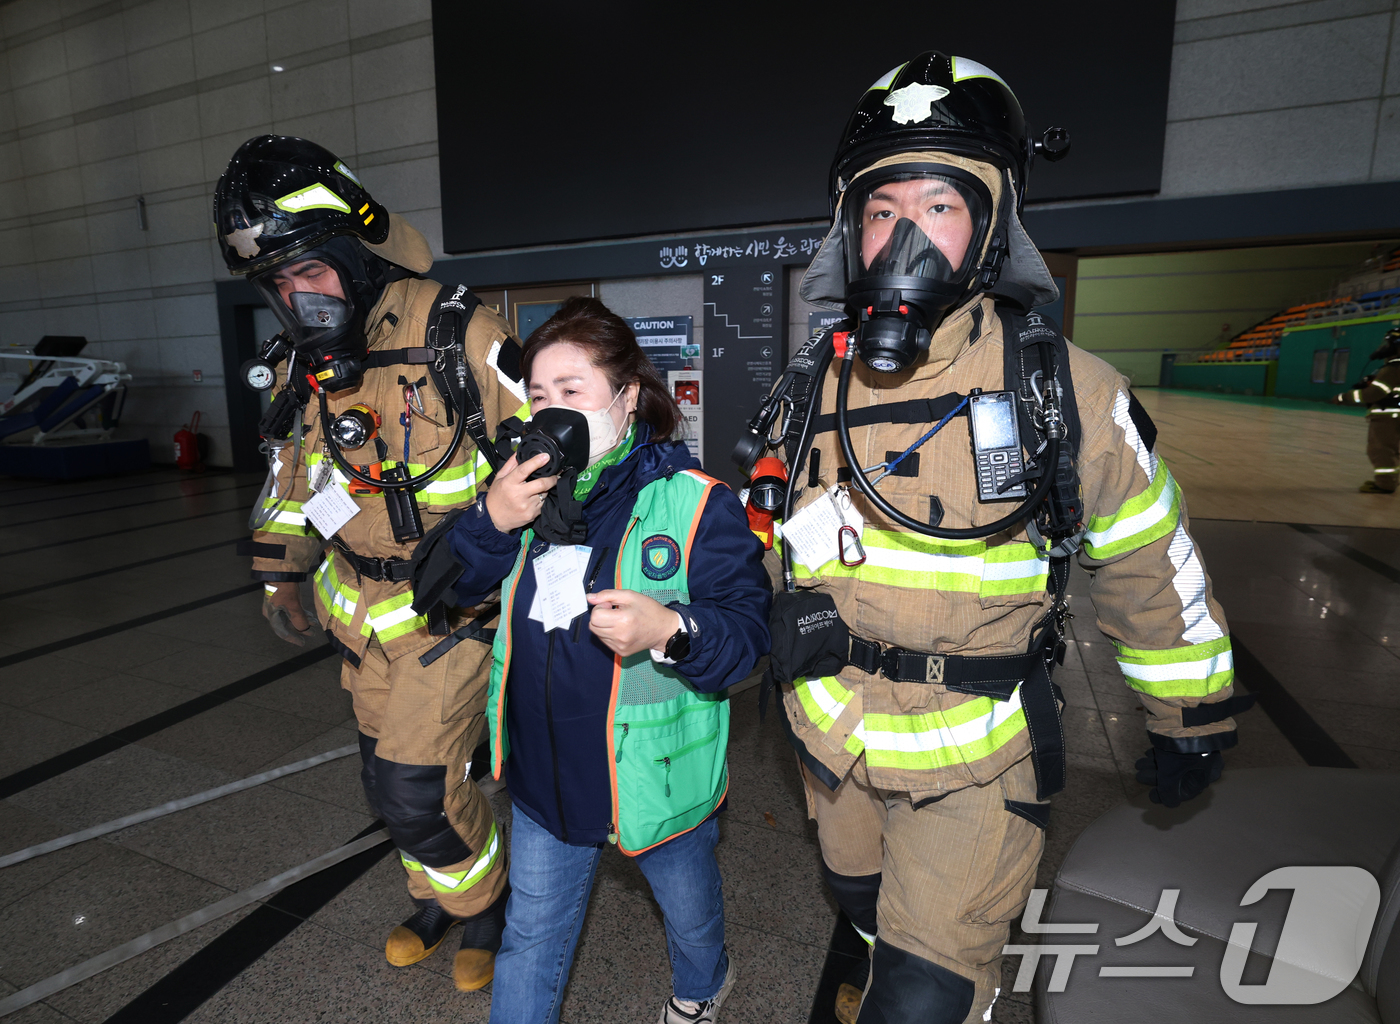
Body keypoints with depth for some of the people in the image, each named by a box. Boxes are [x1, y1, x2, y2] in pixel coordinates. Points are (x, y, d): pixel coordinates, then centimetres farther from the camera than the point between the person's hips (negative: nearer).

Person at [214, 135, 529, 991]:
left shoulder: (456, 336, -19)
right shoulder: (303, 364, 3)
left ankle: (487, 906, 29)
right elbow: (294, 471, 17)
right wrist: (281, 576, 15)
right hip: (363, 612, 7)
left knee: (418, 788, -3)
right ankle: (438, 899, 47)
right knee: (390, 781, 19)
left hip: (449, 610, -7)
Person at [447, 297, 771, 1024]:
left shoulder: (692, 501, -19)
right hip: (544, 773, 3)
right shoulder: (531, 487, -3)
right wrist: (490, 521, -19)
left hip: (655, 775, -2)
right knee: (530, 936, 20)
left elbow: (748, 628, -19)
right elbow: (457, 583, 1)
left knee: (689, 910, 29)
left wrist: (671, 631, -39)